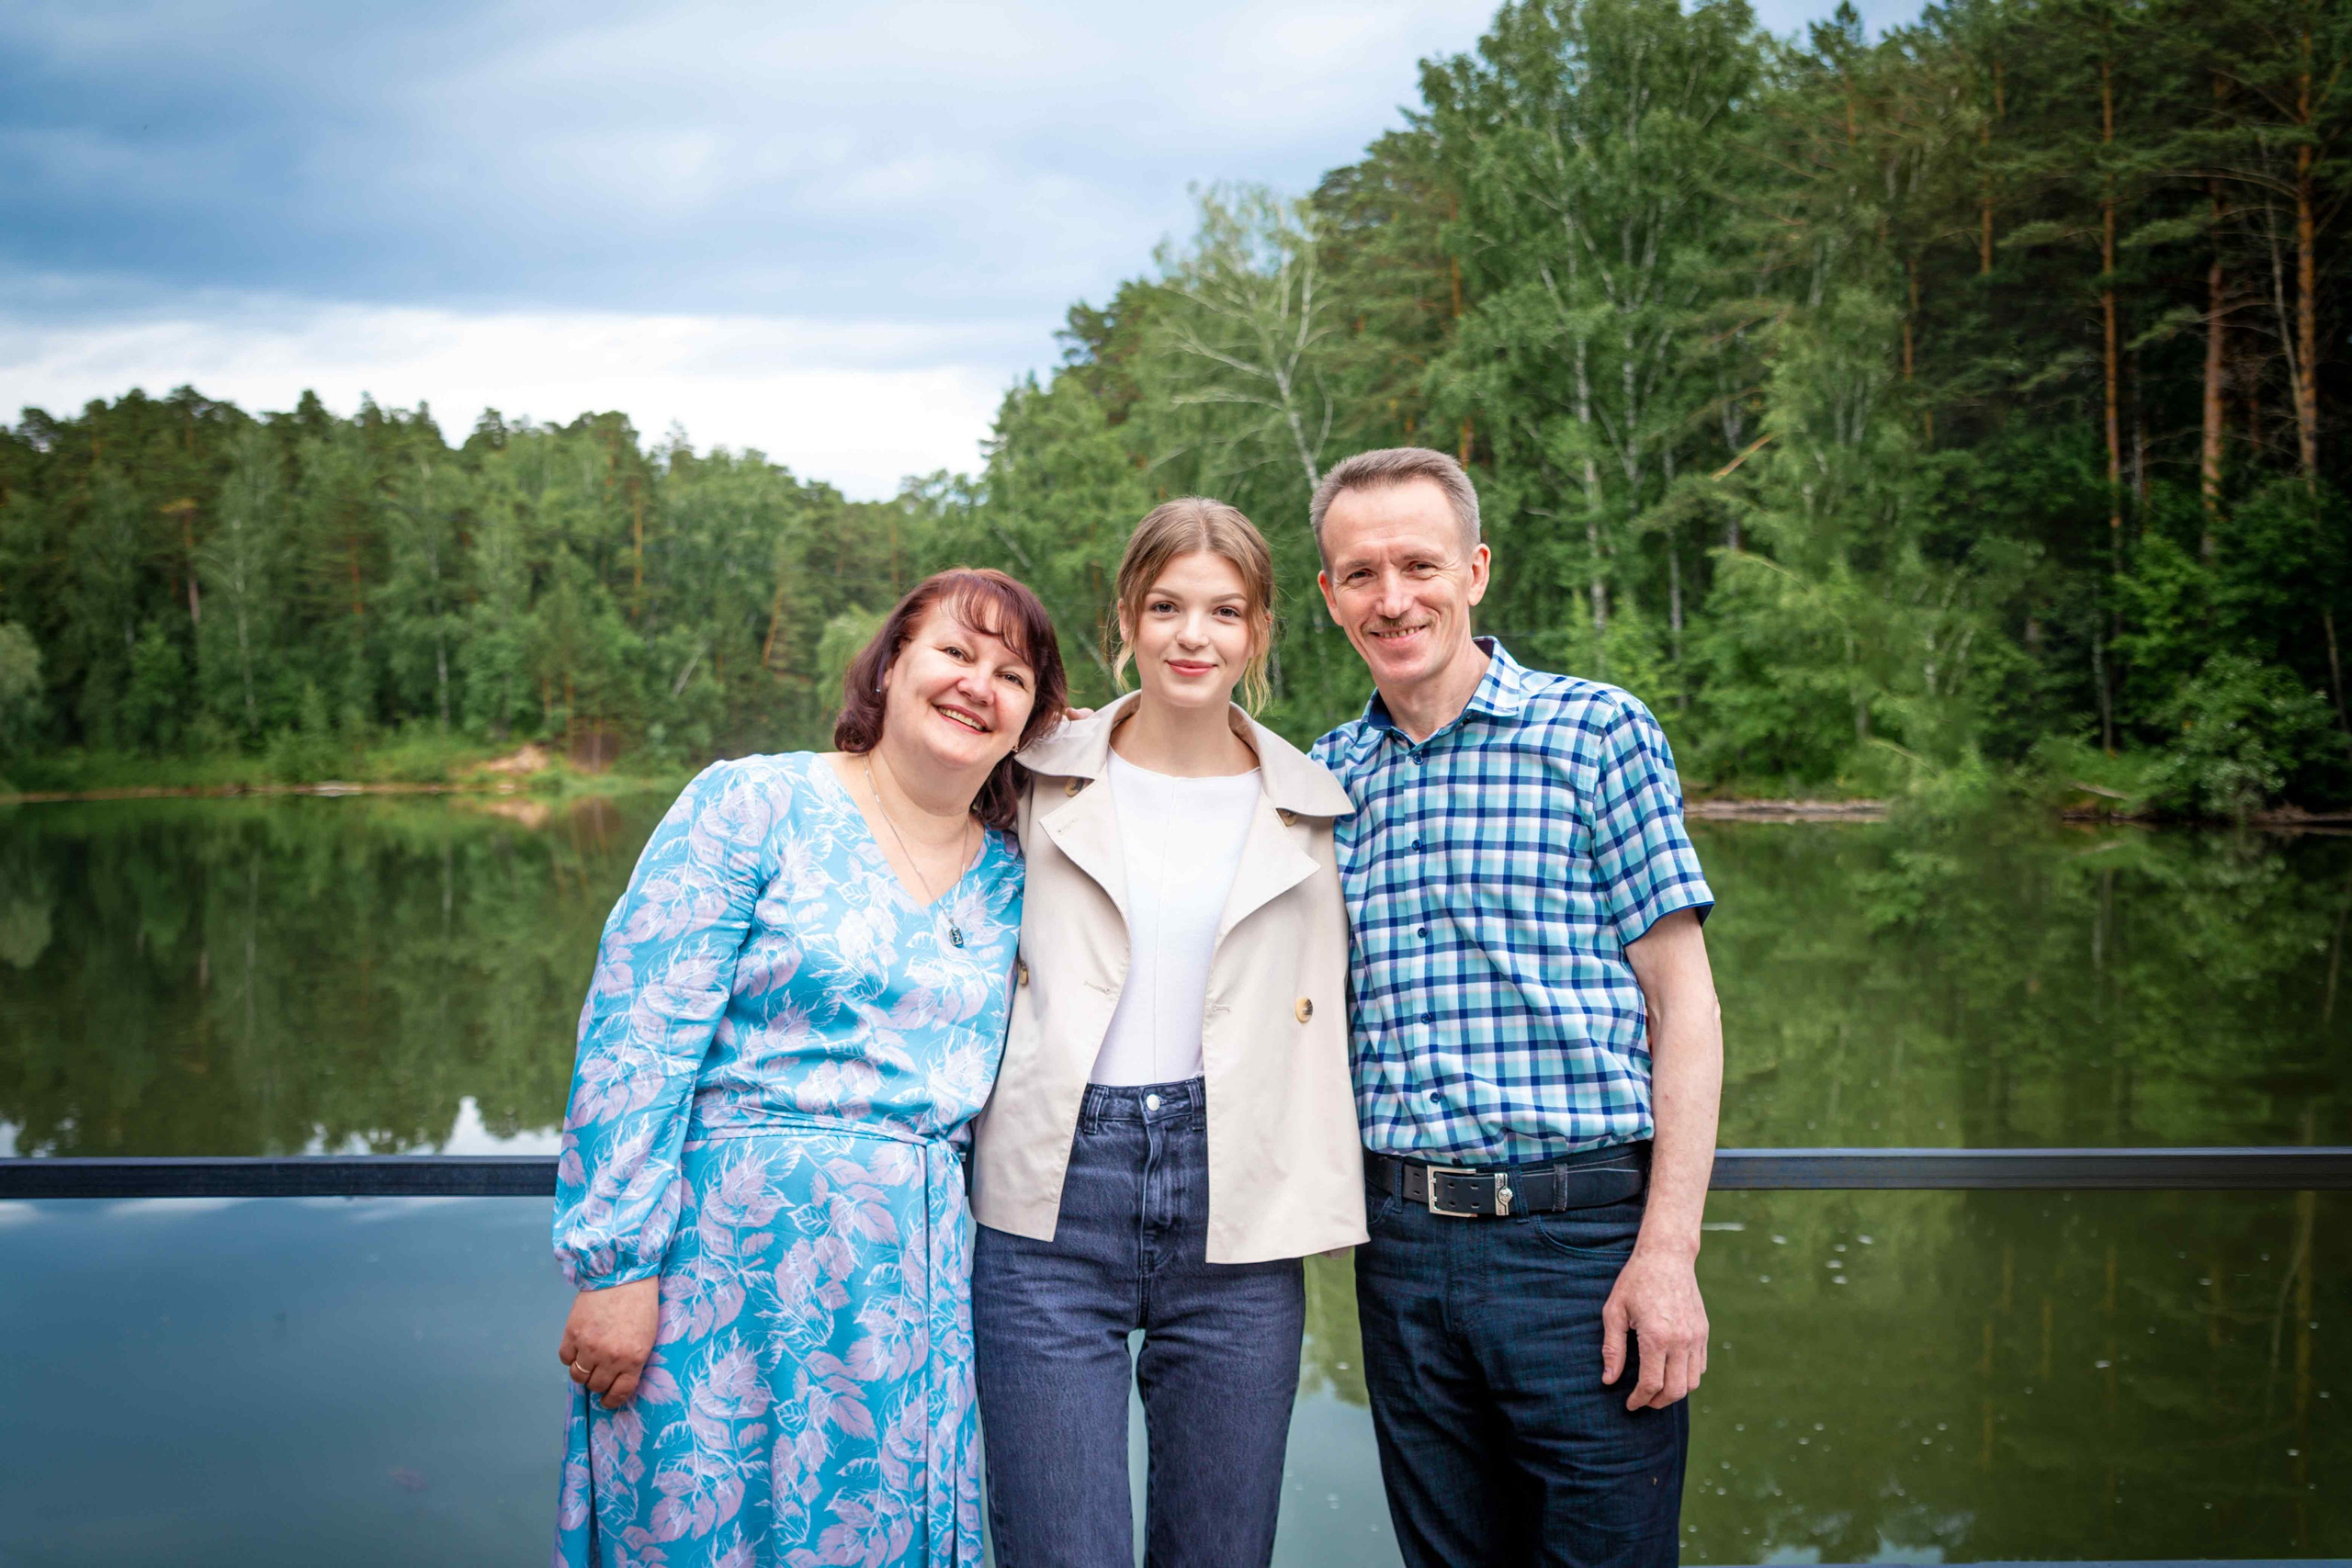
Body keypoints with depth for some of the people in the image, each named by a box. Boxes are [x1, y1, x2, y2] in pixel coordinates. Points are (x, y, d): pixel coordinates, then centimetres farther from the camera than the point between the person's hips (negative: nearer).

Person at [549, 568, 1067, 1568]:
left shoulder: (1009, 879, 10)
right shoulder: (754, 804, -5)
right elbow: (634, 1039, -11)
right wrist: (615, 1265, -14)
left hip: (912, 1281, 5)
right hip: (728, 1253, -4)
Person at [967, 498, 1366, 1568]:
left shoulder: (1310, 812, 7)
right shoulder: (1043, 782, 4)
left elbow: (1322, 1022, 11)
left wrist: (1321, 1208, 4)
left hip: (1236, 1212, 1)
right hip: (1051, 1209, -1)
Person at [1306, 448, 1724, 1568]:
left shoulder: (1594, 730, -2)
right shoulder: (1322, 779, 9)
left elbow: (1681, 1001, -5)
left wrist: (1668, 1252, -11)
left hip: (1583, 1234, -3)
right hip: (1403, 1244, 4)